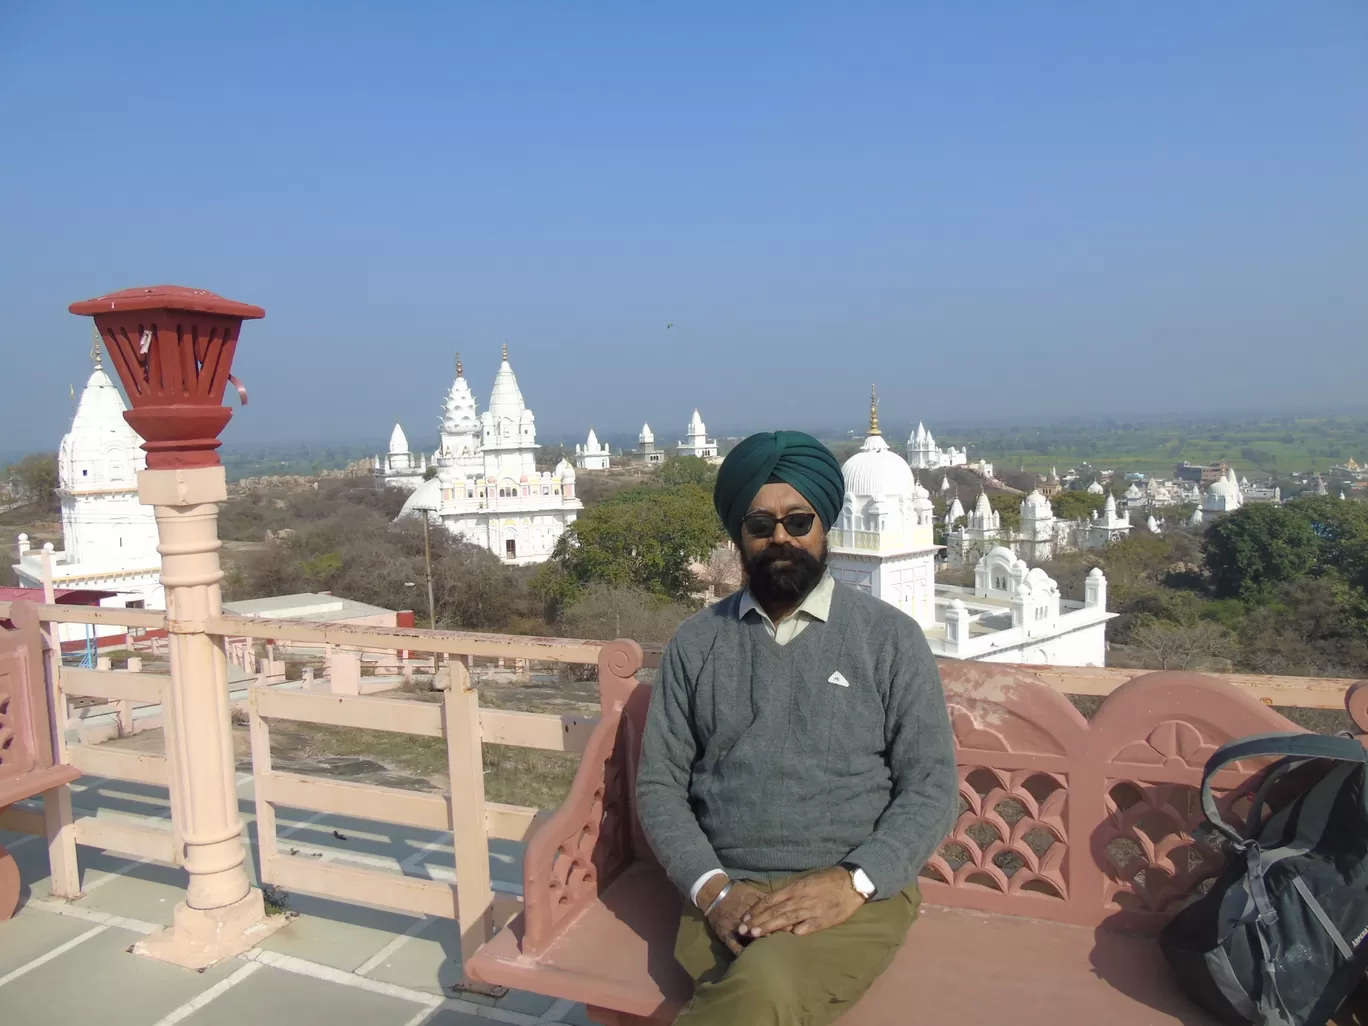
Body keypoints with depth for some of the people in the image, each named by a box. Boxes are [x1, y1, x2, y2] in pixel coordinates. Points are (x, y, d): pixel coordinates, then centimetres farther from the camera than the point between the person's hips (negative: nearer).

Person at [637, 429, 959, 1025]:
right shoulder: (697, 643, 9)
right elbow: (659, 784, 7)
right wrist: (712, 889, -9)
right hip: (727, 895, 1)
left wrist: (852, 882, -14)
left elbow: (933, 787, 1)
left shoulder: (889, 636, 3)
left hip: (858, 893, -1)